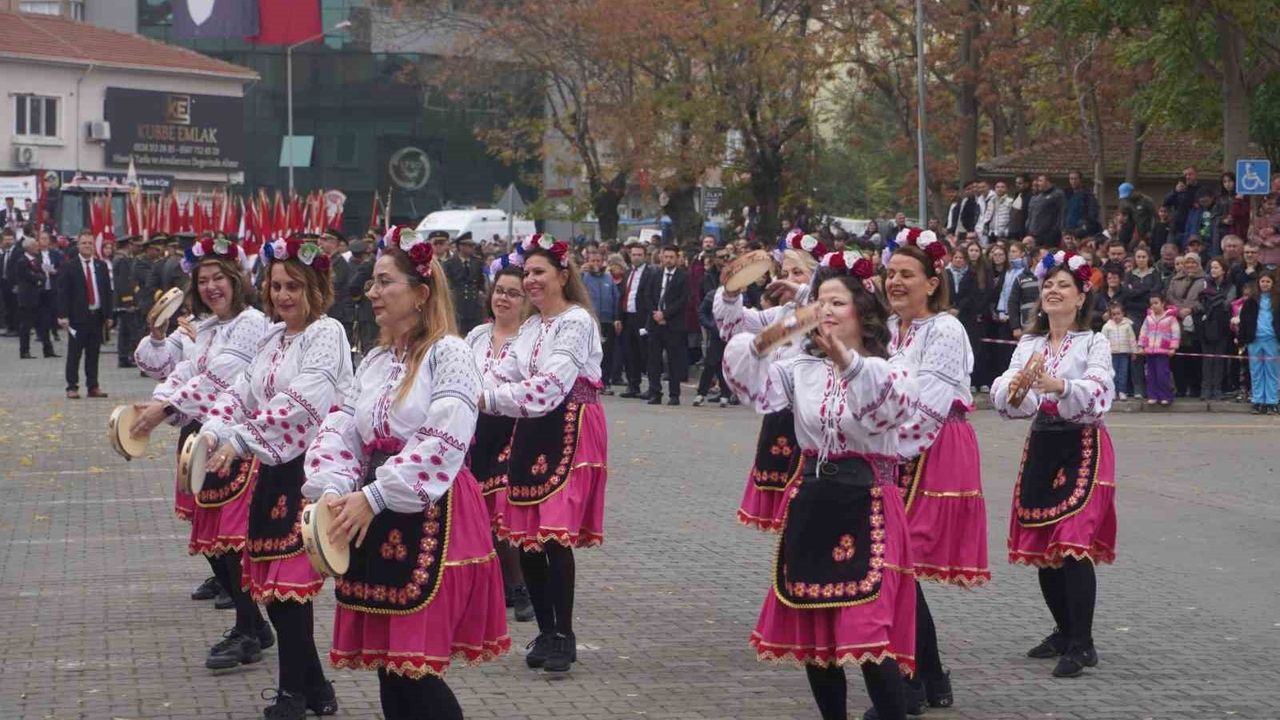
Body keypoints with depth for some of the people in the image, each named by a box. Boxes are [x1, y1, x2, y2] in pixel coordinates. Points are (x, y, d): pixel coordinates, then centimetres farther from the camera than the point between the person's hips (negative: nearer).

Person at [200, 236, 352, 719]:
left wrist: (239, 442, -25)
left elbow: (299, 400, -21)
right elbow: (241, 391, 10)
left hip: (309, 466, -8)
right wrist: (211, 432, -10)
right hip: (273, 468, 8)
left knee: (288, 580, -6)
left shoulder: (327, 333, -9)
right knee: (271, 580, 9)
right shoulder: (273, 337, 16)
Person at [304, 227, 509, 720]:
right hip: (376, 525, 7)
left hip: (432, 519, -7)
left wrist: (372, 498, -20)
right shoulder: (374, 361, 14)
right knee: (387, 665, 9)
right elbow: (338, 433, 7)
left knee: (414, 670, -9)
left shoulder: (448, 353, -9)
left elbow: (442, 445, -20)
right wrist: (332, 490, -12)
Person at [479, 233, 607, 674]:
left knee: (555, 534, -13)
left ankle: (563, 635, -4)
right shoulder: (530, 326, 18)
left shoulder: (577, 322, -9)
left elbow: (552, 384, -21)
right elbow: (504, 373, 7)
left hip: (569, 431, -8)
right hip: (532, 433, 8)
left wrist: (489, 399, -25)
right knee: (526, 536, 5)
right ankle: (546, 631, 16)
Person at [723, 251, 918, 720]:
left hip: (866, 504, -5)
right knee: (812, 629, 10)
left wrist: (850, 362, -43)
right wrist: (761, 344, -27)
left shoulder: (884, 370, -4)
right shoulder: (801, 369, 9)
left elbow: (899, 400, -28)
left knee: (870, 630, -13)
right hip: (812, 502, 5)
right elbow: (749, 382, -7)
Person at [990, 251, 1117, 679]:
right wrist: (1013, 388, -27)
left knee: (1073, 544, -14)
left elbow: (1099, 391, -22)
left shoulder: (1094, 344, -3)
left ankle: (1082, 645, -11)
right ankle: (1064, 631, 26)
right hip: (1041, 446, 6)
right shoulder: (1029, 345, 11)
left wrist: (1059, 386, -41)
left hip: (1082, 447, -5)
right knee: (1041, 545, 9)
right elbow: (1003, 396, -3)